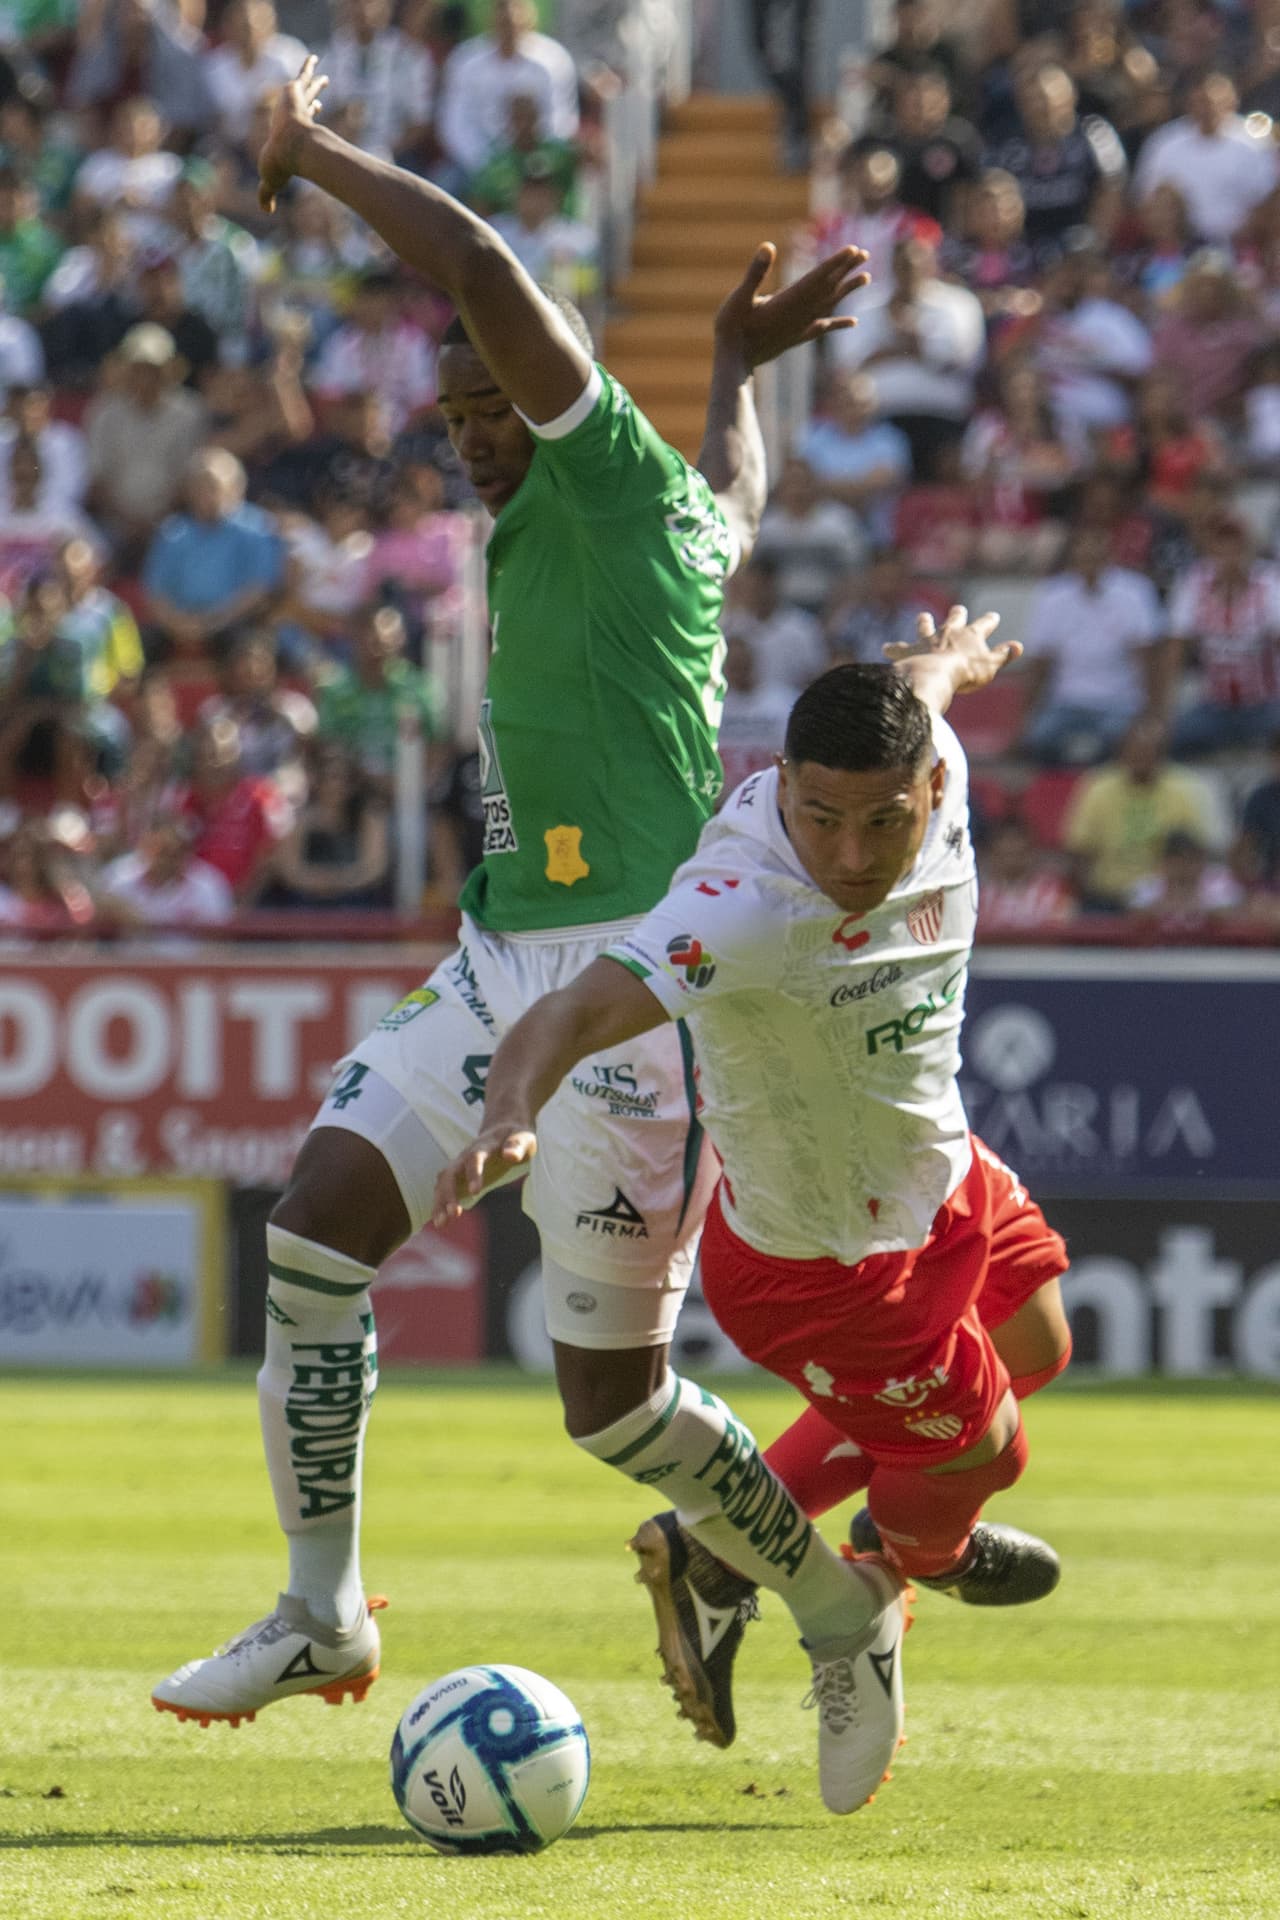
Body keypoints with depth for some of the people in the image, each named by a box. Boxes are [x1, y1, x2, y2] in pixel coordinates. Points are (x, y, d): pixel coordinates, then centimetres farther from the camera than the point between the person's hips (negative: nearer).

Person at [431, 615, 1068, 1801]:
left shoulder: (930, 770, -22)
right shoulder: (746, 910, -43)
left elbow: (921, 682, 2)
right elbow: (580, 1008, -52)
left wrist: (948, 660, 27)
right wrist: (510, 1115, -74)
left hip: (940, 1174, 8)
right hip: (820, 1263, -8)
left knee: (1032, 1348, 29)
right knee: (976, 1450, 7)